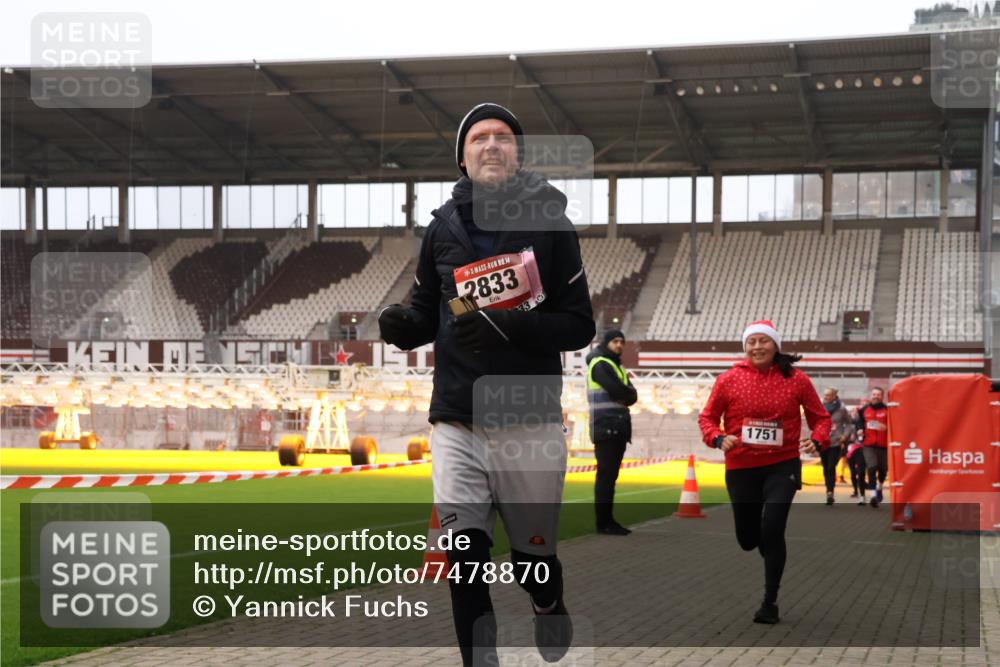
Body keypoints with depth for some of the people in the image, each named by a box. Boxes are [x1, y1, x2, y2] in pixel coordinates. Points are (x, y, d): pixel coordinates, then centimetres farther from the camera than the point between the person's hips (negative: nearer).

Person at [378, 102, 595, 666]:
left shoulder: (550, 223, -1)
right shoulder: (443, 228, 8)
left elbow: (580, 324, -4)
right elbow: (426, 315, 15)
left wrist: (505, 326, -19)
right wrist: (402, 325, -9)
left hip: (529, 427, -2)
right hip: (457, 424, 2)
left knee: (534, 561, 10)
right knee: (465, 566, -3)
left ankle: (552, 611, 44)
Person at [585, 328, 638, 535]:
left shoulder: (617, 366, 22)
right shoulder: (599, 364, -6)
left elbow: (632, 396, 12)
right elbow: (617, 390, -18)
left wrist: (623, 395, -7)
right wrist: (627, 394, 0)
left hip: (618, 429, 9)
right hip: (605, 428, -9)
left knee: (611, 475, 9)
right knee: (605, 475, -9)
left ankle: (608, 520, 13)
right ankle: (603, 523, -8)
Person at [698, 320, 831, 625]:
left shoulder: (796, 379, -3)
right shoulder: (729, 380, -3)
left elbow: (820, 417, 5)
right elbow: (707, 417, 4)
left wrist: (817, 440, -14)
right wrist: (718, 438, -17)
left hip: (782, 465, -2)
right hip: (741, 467, 2)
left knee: (771, 529, -19)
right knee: (747, 538, 10)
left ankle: (770, 602, -2)